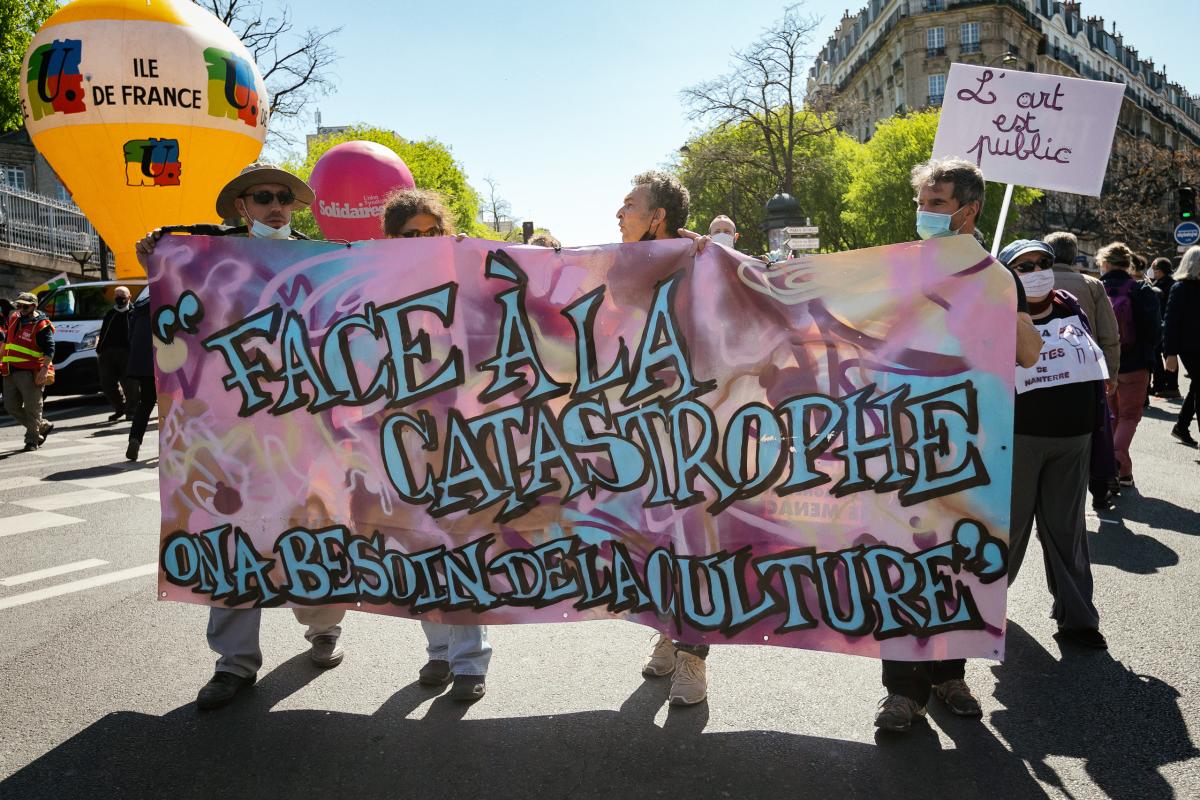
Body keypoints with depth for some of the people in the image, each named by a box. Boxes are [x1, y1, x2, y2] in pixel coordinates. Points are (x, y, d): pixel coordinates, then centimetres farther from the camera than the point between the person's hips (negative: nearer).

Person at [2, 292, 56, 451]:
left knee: (32, 407, -2)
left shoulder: (41, 326, -10)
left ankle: (32, 439, 9)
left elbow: (49, 349, -16)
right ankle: (43, 426, 24)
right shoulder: (13, 318, 13)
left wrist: (45, 368, -26)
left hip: (30, 373, -8)